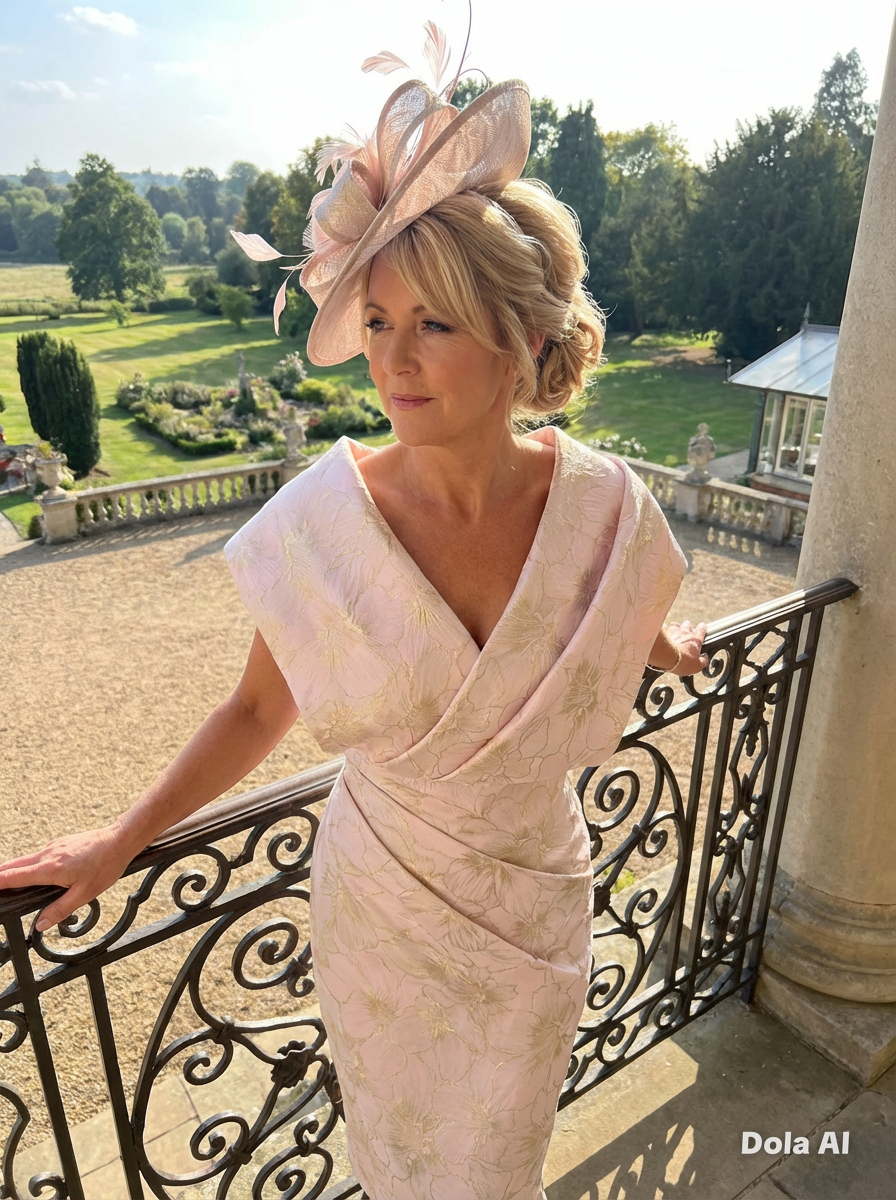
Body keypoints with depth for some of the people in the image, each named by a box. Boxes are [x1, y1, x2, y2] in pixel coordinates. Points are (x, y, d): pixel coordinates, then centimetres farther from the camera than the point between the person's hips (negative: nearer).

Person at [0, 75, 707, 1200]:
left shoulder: (606, 507, -20)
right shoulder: (325, 519, -24)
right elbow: (260, 709, -10)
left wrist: (666, 645, 23)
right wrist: (118, 841, -5)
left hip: (532, 903, 1)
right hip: (378, 903, -1)